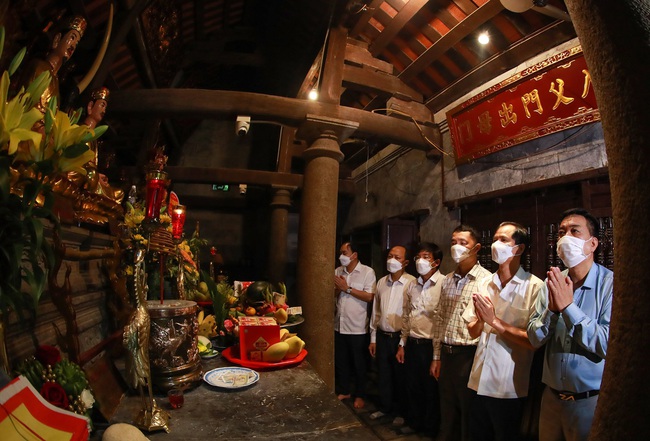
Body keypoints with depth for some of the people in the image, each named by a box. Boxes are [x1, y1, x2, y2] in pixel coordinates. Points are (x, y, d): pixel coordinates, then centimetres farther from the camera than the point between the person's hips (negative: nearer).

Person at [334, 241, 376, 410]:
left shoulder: (367, 272, -9)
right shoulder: (338, 271, 7)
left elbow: (369, 297, -17)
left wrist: (347, 288, -16)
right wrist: (338, 288, -12)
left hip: (357, 327, -5)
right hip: (339, 325, 5)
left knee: (359, 364, 10)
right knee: (340, 361, 16)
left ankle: (360, 395, 28)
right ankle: (343, 391, 34)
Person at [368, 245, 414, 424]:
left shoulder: (411, 283, -14)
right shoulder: (381, 282, 6)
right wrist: (373, 338, 12)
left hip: (400, 337, -5)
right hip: (382, 336, 5)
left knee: (400, 376, 12)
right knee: (384, 374, 17)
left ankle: (400, 412, 33)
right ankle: (385, 407, 37)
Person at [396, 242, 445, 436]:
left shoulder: (444, 284, -15)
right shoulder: (412, 285, 7)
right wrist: (402, 344, 14)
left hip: (431, 345, -6)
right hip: (412, 344, 6)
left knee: (431, 390, 12)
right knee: (413, 386, 19)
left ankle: (432, 429, 33)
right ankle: (414, 422, 40)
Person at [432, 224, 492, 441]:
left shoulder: (486, 280, -13)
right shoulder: (447, 280, 9)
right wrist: (437, 356, 13)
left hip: (469, 356, -6)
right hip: (446, 354, 6)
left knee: (469, 415, 11)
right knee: (447, 413, 20)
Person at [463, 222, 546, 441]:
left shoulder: (534, 287, -13)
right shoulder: (485, 284, 4)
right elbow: (473, 331, 7)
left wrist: (494, 321, -21)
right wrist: (480, 319, -13)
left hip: (510, 389, -5)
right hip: (480, 383, 5)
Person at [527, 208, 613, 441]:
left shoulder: (610, 283, -14)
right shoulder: (552, 281, 0)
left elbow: (608, 345, -22)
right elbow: (535, 338, -3)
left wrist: (568, 306, -24)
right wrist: (552, 309, -19)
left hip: (591, 401, -4)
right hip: (551, 396, 4)